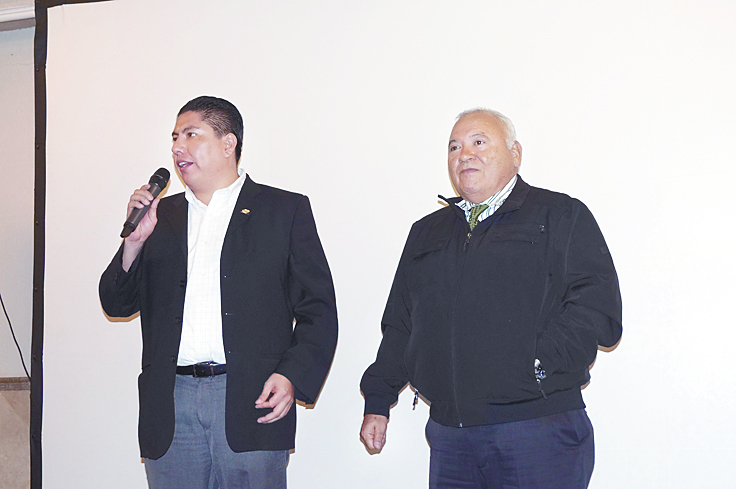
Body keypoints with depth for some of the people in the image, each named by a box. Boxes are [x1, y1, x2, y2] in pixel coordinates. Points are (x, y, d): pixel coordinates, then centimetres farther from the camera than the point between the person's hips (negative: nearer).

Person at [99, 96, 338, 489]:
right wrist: (134, 240, -1)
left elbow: (318, 309, 2)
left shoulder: (285, 210, 6)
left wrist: (291, 376, -12)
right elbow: (117, 304, 15)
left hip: (251, 405, -3)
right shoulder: (161, 216, 17)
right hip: (171, 407, 3)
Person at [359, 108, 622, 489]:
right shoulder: (426, 233, 21)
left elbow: (596, 308, -8)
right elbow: (399, 325, 23)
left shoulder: (563, 217, 4)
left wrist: (535, 364, -18)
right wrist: (377, 402, 16)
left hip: (538, 431, -4)